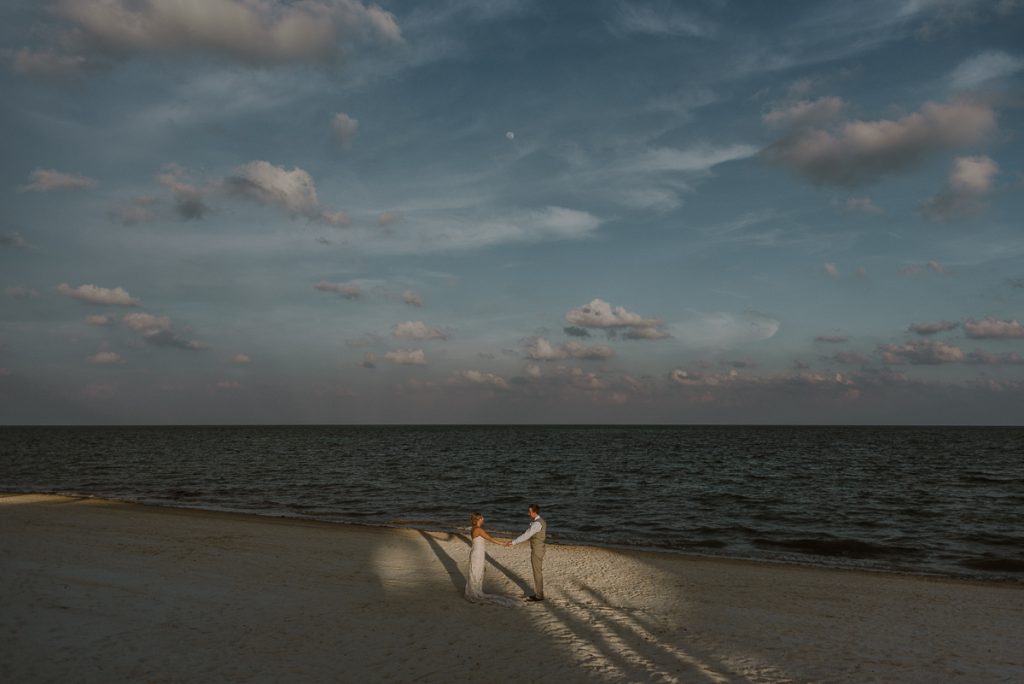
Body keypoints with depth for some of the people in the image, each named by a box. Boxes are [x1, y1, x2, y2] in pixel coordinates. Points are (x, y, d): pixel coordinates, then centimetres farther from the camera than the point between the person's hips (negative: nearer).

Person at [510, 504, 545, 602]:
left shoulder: (537, 523, -24)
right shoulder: (541, 521, 10)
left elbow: (526, 535, -30)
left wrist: (513, 542, -25)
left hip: (536, 551, -10)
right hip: (539, 550, 10)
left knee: (537, 573, 0)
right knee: (538, 572, 17)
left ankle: (539, 596, 10)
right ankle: (539, 593, 25)